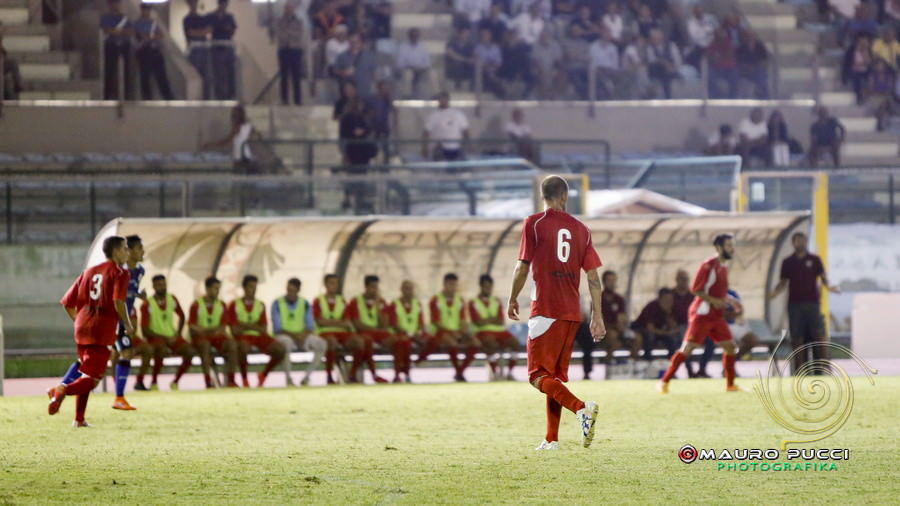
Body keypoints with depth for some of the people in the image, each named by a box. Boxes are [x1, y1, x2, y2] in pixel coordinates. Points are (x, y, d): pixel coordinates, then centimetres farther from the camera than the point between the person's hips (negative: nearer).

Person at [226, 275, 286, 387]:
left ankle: (263, 374, 5)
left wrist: (246, 325, -8)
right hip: (243, 337, -4)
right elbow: (235, 330, -5)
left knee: (280, 349, -21)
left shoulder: (260, 305, 15)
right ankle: (244, 378, -18)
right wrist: (255, 326, -5)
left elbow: (264, 329, 6)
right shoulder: (234, 305, 4)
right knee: (243, 347, -42)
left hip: (258, 336, 4)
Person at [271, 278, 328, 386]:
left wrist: (304, 335, -19)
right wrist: (293, 335, -21)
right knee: (286, 343, -41)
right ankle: (288, 377, -28)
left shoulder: (305, 304, 7)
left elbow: (310, 326, 3)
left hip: (302, 336, 4)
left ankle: (306, 376, -14)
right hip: (284, 336, -4)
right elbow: (277, 328, -8)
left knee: (322, 344, -22)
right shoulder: (277, 304, -3)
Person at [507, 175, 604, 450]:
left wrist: (512, 300, 11)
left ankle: (580, 408, -30)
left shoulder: (534, 223, -3)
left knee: (539, 376, -7)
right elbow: (593, 277, 7)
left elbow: (523, 267, -5)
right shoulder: (580, 228, 10)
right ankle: (551, 439, 13)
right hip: (572, 312, 5)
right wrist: (597, 317, 10)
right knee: (556, 375, 14)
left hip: (545, 310, -5)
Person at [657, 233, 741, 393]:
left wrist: (731, 301, 14)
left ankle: (730, 385, 12)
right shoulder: (708, 265, -12)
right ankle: (664, 382, -4)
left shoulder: (723, 268, 14)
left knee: (730, 347, 3)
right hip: (701, 314, -8)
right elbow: (695, 288, -17)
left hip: (716, 316, 8)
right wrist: (713, 301, -22)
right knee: (687, 348, -9)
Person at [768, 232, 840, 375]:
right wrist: (775, 292, -9)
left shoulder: (814, 260, 6)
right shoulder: (787, 262, 9)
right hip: (794, 303, 1)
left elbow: (823, 277, 5)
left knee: (818, 336, -5)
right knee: (797, 337, -1)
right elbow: (783, 282, 10)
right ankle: (800, 368, 2)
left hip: (812, 303, -1)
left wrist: (828, 286, -16)